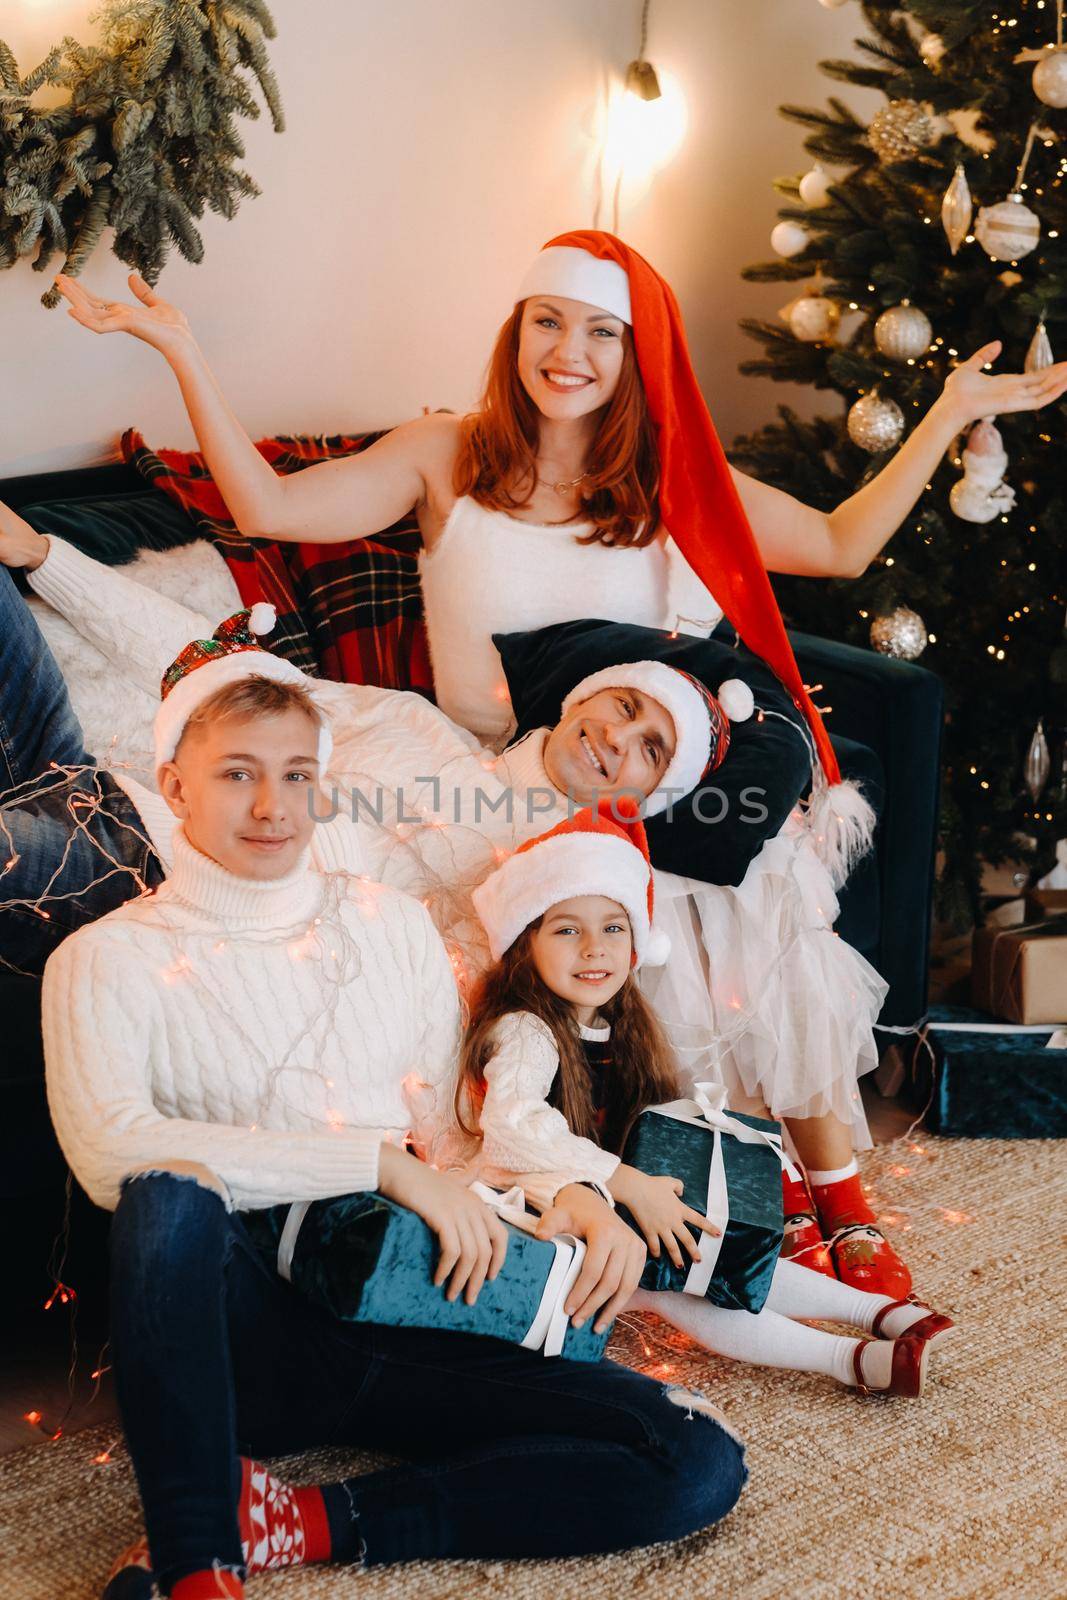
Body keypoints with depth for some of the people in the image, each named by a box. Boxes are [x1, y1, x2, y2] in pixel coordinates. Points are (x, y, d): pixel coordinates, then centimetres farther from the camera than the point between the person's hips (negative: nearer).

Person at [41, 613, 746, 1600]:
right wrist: (383, 1162, -18)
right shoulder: (111, 960, 5)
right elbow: (111, 1150, -14)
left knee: (701, 1464, -17)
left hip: (415, 1333, 4)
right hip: (241, 1340, -3)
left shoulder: (391, 926, 17)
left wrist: (575, 1195, -4)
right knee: (171, 1195, -36)